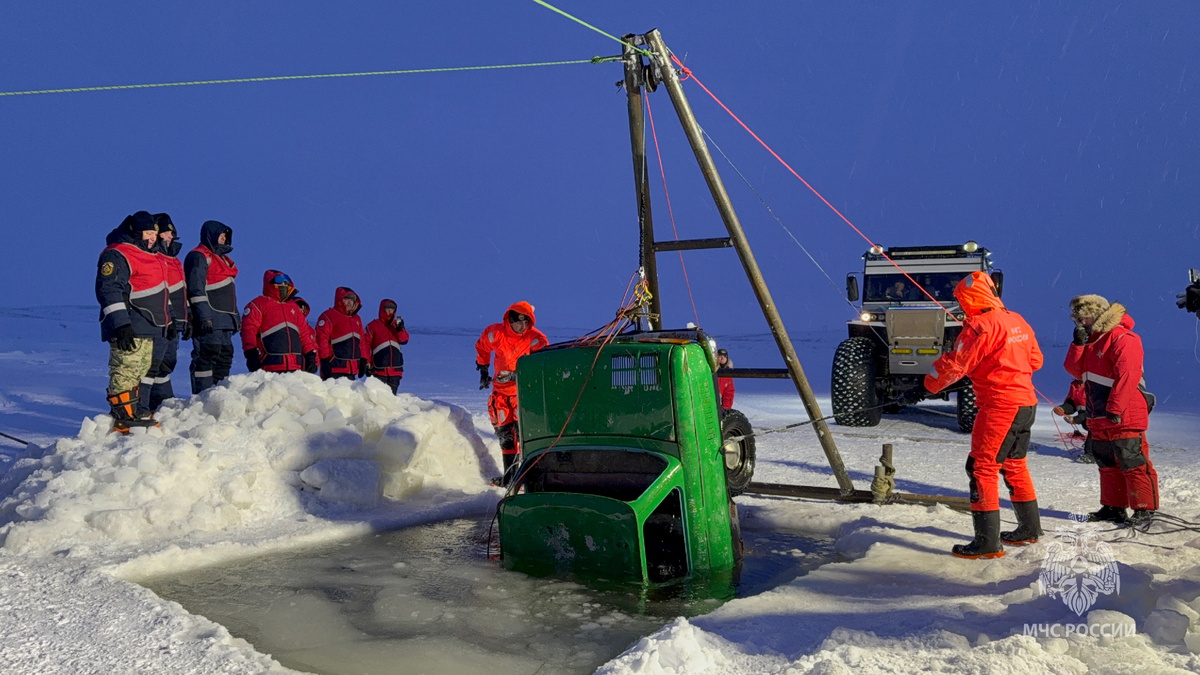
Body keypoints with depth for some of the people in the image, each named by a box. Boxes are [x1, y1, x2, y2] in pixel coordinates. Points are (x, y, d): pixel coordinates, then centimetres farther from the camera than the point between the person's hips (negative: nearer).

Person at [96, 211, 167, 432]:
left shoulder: (148, 254, 18)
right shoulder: (117, 256, -13)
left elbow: (159, 288, 29)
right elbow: (109, 291, -20)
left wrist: (167, 317, 29)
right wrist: (121, 324, -27)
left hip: (146, 327, 10)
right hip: (128, 330, -10)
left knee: (140, 369, 14)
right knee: (126, 371, -10)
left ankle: (132, 412, 22)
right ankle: (124, 418, -8)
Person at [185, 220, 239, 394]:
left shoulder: (221, 258, 26)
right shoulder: (198, 256, -5)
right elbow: (196, 289, -14)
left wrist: (236, 317, 24)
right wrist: (203, 316, -22)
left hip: (225, 320, 10)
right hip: (209, 320, -10)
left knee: (225, 356, 9)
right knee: (207, 356, -12)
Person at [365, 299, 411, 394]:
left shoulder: (396, 324, 13)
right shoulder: (373, 326, 0)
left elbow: (404, 340, 0)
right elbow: (366, 345, 0)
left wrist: (400, 328, -16)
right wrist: (366, 363, -4)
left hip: (395, 369, 4)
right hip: (379, 370, -4)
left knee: (392, 393, 8)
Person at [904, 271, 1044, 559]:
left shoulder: (981, 325, -15)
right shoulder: (1017, 321, 10)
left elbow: (954, 364, -18)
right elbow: (1035, 360, 19)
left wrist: (924, 388, -12)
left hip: (1000, 406, -9)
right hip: (1027, 404, 9)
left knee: (981, 468, -6)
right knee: (1014, 465, 22)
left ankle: (987, 542, -7)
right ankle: (1029, 529, 34)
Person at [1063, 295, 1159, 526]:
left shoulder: (1122, 338, -14)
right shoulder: (1091, 340, 16)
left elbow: (1127, 376, -21)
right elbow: (1075, 370, 11)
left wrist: (1115, 409, -22)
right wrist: (1078, 344, -3)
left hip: (1125, 417, -9)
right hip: (1100, 419, 10)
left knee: (1133, 463, -5)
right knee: (1107, 464, 14)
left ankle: (1145, 508, 2)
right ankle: (1113, 507, 22)